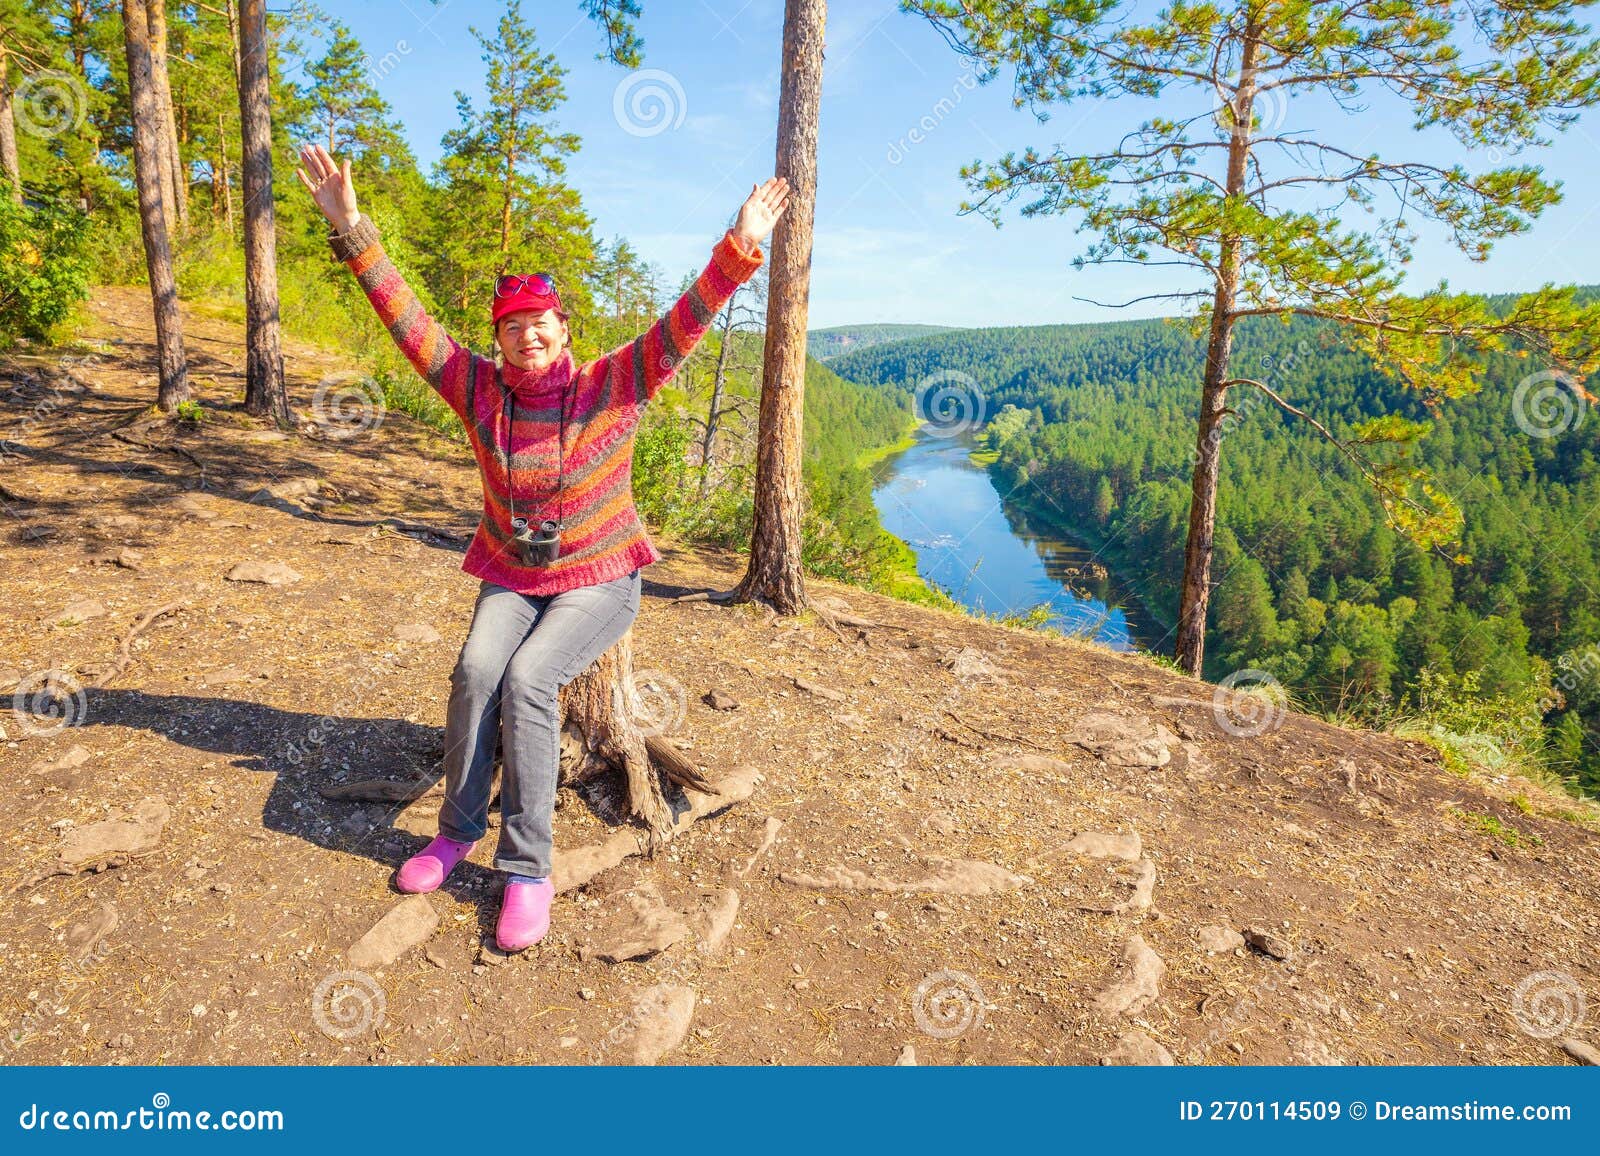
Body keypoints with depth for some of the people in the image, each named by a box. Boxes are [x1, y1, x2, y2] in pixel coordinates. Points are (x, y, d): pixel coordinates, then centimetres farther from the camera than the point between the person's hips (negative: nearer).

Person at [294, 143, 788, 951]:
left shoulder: (611, 388, -10)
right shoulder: (479, 390, -1)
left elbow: (684, 324, -19)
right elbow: (408, 320, -3)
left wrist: (739, 250, -31)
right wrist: (350, 230, -11)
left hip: (599, 581, -3)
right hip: (512, 579, 4)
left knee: (528, 678, -28)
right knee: (476, 671, -25)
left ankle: (527, 868, -17)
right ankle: (459, 829, -3)